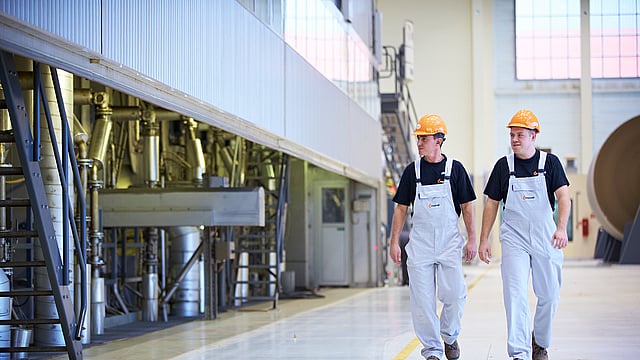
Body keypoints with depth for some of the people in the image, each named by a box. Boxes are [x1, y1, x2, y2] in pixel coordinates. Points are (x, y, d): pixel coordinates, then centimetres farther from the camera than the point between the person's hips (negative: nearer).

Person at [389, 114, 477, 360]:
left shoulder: (455, 169, 1)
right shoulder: (412, 171, 5)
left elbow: (466, 206, 4)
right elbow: (401, 208, 7)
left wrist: (472, 239, -2)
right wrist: (394, 242, 1)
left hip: (449, 242, -1)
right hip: (420, 242, 1)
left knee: (455, 295, -6)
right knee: (422, 299, -1)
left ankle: (450, 336, 20)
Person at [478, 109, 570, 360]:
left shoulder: (550, 163, 0)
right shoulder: (504, 166, 4)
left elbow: (563, 197, -11)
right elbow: (492, 204, 9)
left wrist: (561, 228, -27)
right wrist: (484, 240, 4)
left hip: (546, 238, 1)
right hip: (514, 238, 0)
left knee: (549, 295, 8)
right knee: (516, 294, -13)